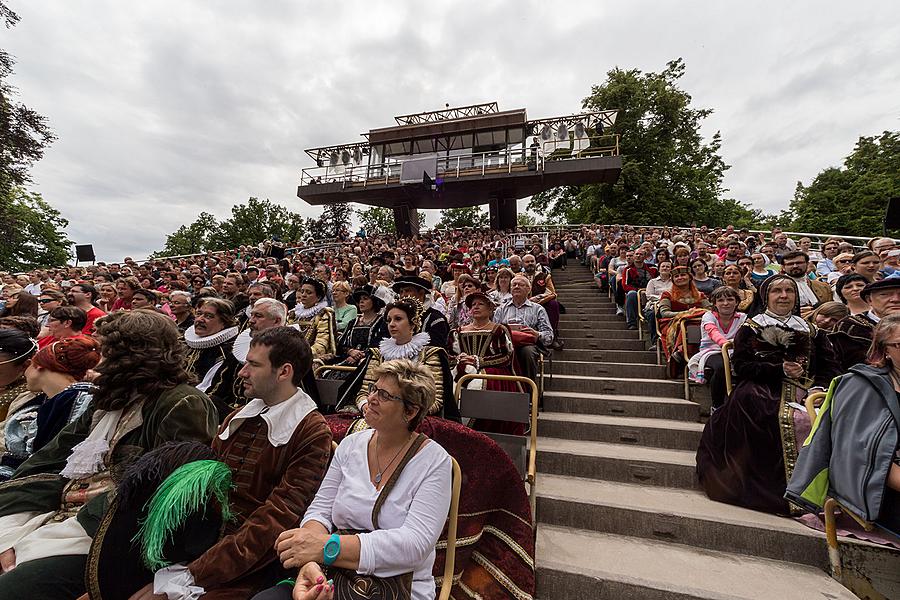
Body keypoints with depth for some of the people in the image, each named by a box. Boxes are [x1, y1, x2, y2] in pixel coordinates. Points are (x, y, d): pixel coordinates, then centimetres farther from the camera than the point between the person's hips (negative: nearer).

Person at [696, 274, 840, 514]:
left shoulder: (812, 332, 22)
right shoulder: (749, 329, 12)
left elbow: (829, 367, 14)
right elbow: (741, 365, 2)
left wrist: (818, 388, -6)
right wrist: (779, 370, -9)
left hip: (802, 391, 3)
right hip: (761, 390, -3)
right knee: (783, 419, -34)